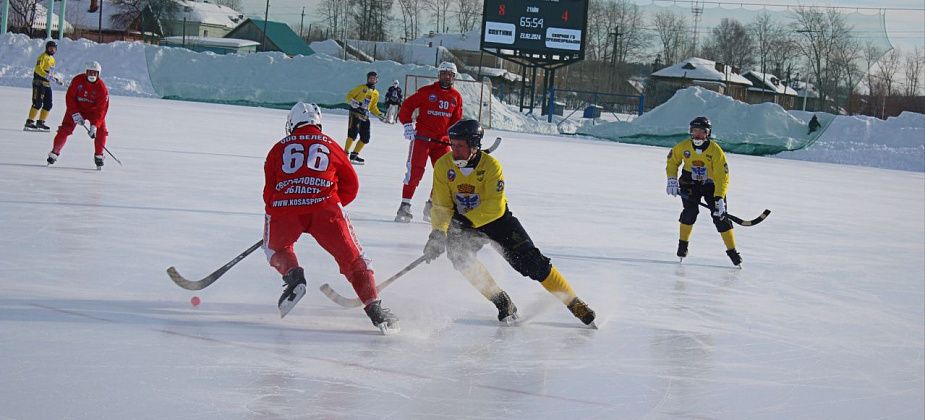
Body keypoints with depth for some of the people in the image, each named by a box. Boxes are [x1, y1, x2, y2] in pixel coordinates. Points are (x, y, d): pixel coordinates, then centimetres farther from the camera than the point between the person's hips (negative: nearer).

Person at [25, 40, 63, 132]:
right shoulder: (43, 57, -8)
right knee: (38, 103, -12)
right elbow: (38, 69, -21)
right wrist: (47, 76, -31)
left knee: (48, 104, 6)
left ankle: (40, 122, 13)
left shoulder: (52, 59, 19)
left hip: (47, 84, 9)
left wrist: (57, 79, 21)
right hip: (39, 83, -9)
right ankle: (29, 122, -10)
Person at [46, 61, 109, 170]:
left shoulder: (102, 88, -22)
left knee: (101, 131, -17)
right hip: (76, 108, 0)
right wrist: (75, 114, -26)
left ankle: (98, 156, -1)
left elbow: (101, 108, -24)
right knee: (64, 130, -12)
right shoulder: (77, 80, -19)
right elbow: (69, 98, -16)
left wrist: (94, 125, -33)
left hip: (93, 111, 0)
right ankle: (55, 152, 2)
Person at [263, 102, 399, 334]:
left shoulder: (279, 148, 23)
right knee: (351, 257, 7)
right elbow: (351, 186, 25)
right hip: (325, 206, 0)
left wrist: (274, 216, 36)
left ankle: (292, 275, 0)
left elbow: (269, 192, 20)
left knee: (275, 247, 29)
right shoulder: (330, 145, 24)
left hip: (283, 206, 1)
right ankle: (374, 308, -8)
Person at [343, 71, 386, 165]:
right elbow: (349, 95, 1)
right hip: (355, 114, -6)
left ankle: (354, 155, 13)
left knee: (365, 138, 2)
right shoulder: (361, 88, 2)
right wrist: (352, 101, -20)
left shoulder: (376, 93, 18)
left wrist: (379, 114, 12)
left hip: (365, 116, 6)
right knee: (353, 133, -20)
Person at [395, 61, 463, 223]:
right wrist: (407, 124, -10)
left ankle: (432, 206, 14)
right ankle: (405, 206, -4)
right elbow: (407, 106, 0)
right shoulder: (426, 91, -2)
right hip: (421, 137, -4)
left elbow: (456, 120, 15)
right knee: (415, 171, -9)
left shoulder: (456, 97, 10)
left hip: (442, 141, 4)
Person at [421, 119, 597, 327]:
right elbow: (441, 206, -14)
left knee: (529, 260, -12)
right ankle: (502, 303, -14)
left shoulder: (491, 165, -23)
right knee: (459, 255, -27)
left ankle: (574, 303, -1)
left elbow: (495, 207, -30)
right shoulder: (443, 166, -15)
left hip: (497, 218, -2)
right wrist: (438, 233, -31)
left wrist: (466, 220, -41)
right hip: (463, 222, 2)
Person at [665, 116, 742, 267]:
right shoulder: (683, 147, -14)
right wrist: (672, 179, -6)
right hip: (690, 182, 2)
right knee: (690, 210, -18)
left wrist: (719, 198, -33)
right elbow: (672, 160, 5)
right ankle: (683, 243, 3)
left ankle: (732, 251, 1)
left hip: (712, 185, -2)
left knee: (720, 216, -8)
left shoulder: (716, 151, -24)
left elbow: (722, 176, -25)